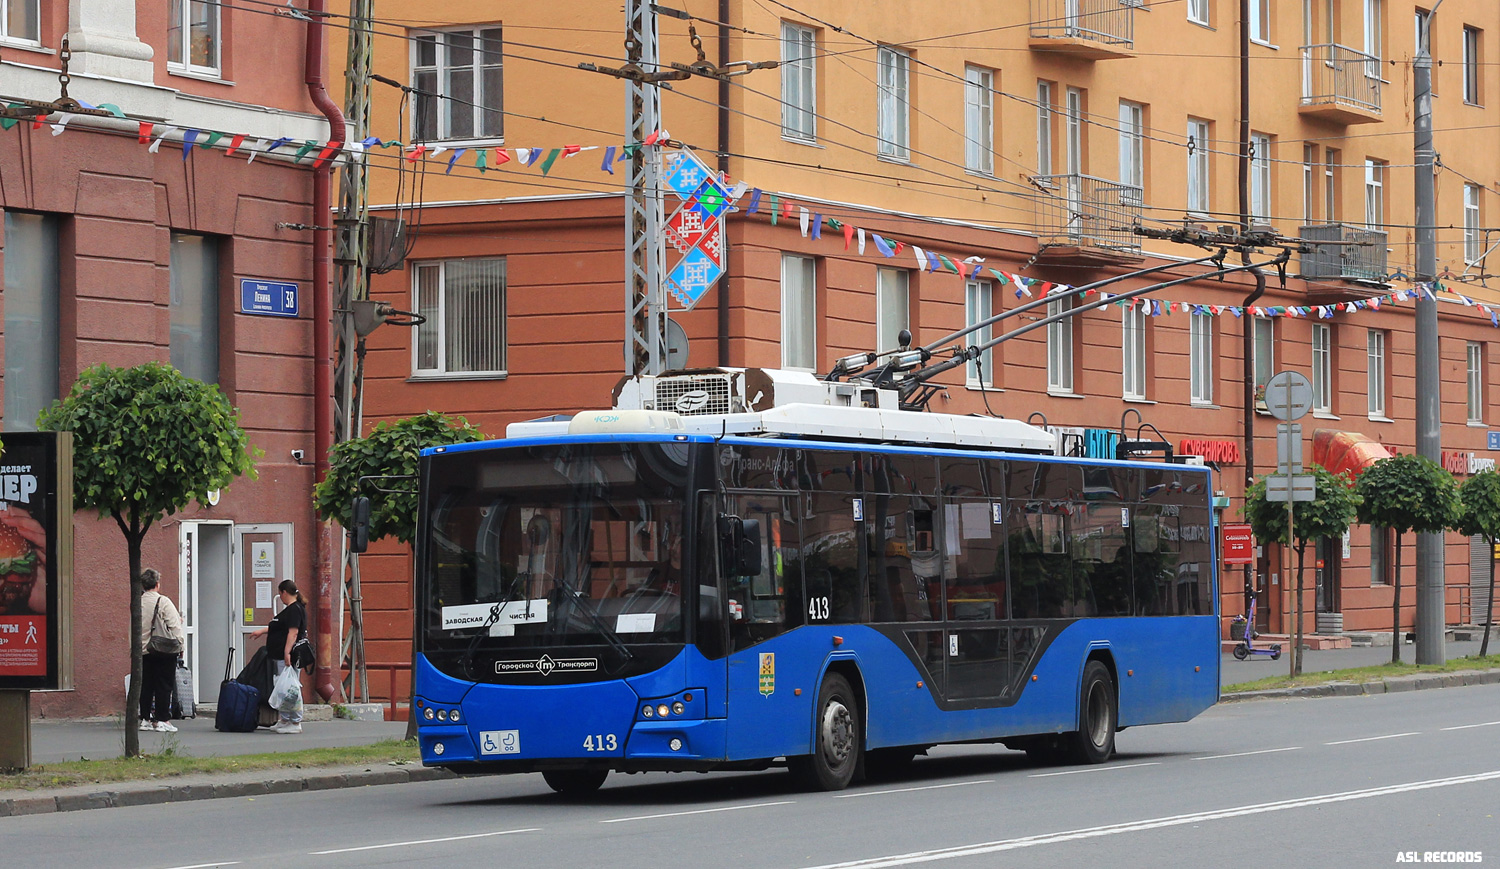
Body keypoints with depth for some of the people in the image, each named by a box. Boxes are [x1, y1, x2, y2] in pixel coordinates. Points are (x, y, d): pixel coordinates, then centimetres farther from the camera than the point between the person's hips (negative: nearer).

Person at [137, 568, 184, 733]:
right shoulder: (163, 602, -10)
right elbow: (175, 625, -10)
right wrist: (179, 641, -1)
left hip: (143, 650, 5)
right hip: (164, 651, -5)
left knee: (146, 685, 10)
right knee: (163, 685, -1)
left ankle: (145, 719, 13)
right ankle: (161, 720, -2)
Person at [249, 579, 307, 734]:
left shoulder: (295, 610, -14)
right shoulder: (290, 609, 19)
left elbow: (293, 632, -23)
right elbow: (278, 628, 34)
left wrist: (287, 653, -28)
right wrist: (262, 631, 44)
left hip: (288, 657, -11)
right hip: (280, 657, 11)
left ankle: (296, 723, -10)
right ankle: (285, 720, 19)